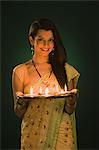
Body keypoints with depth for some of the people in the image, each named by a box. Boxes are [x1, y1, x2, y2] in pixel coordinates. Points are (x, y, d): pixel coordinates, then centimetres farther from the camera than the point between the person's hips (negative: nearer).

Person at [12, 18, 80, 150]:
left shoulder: (65, 69, 1)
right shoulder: (20, 71, -3)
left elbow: (69, 110, 6)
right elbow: (19, 113, 2)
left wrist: (71, 99, -15)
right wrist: (20, 102, -19)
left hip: (61, 135, 1)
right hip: (33, 137, -1)